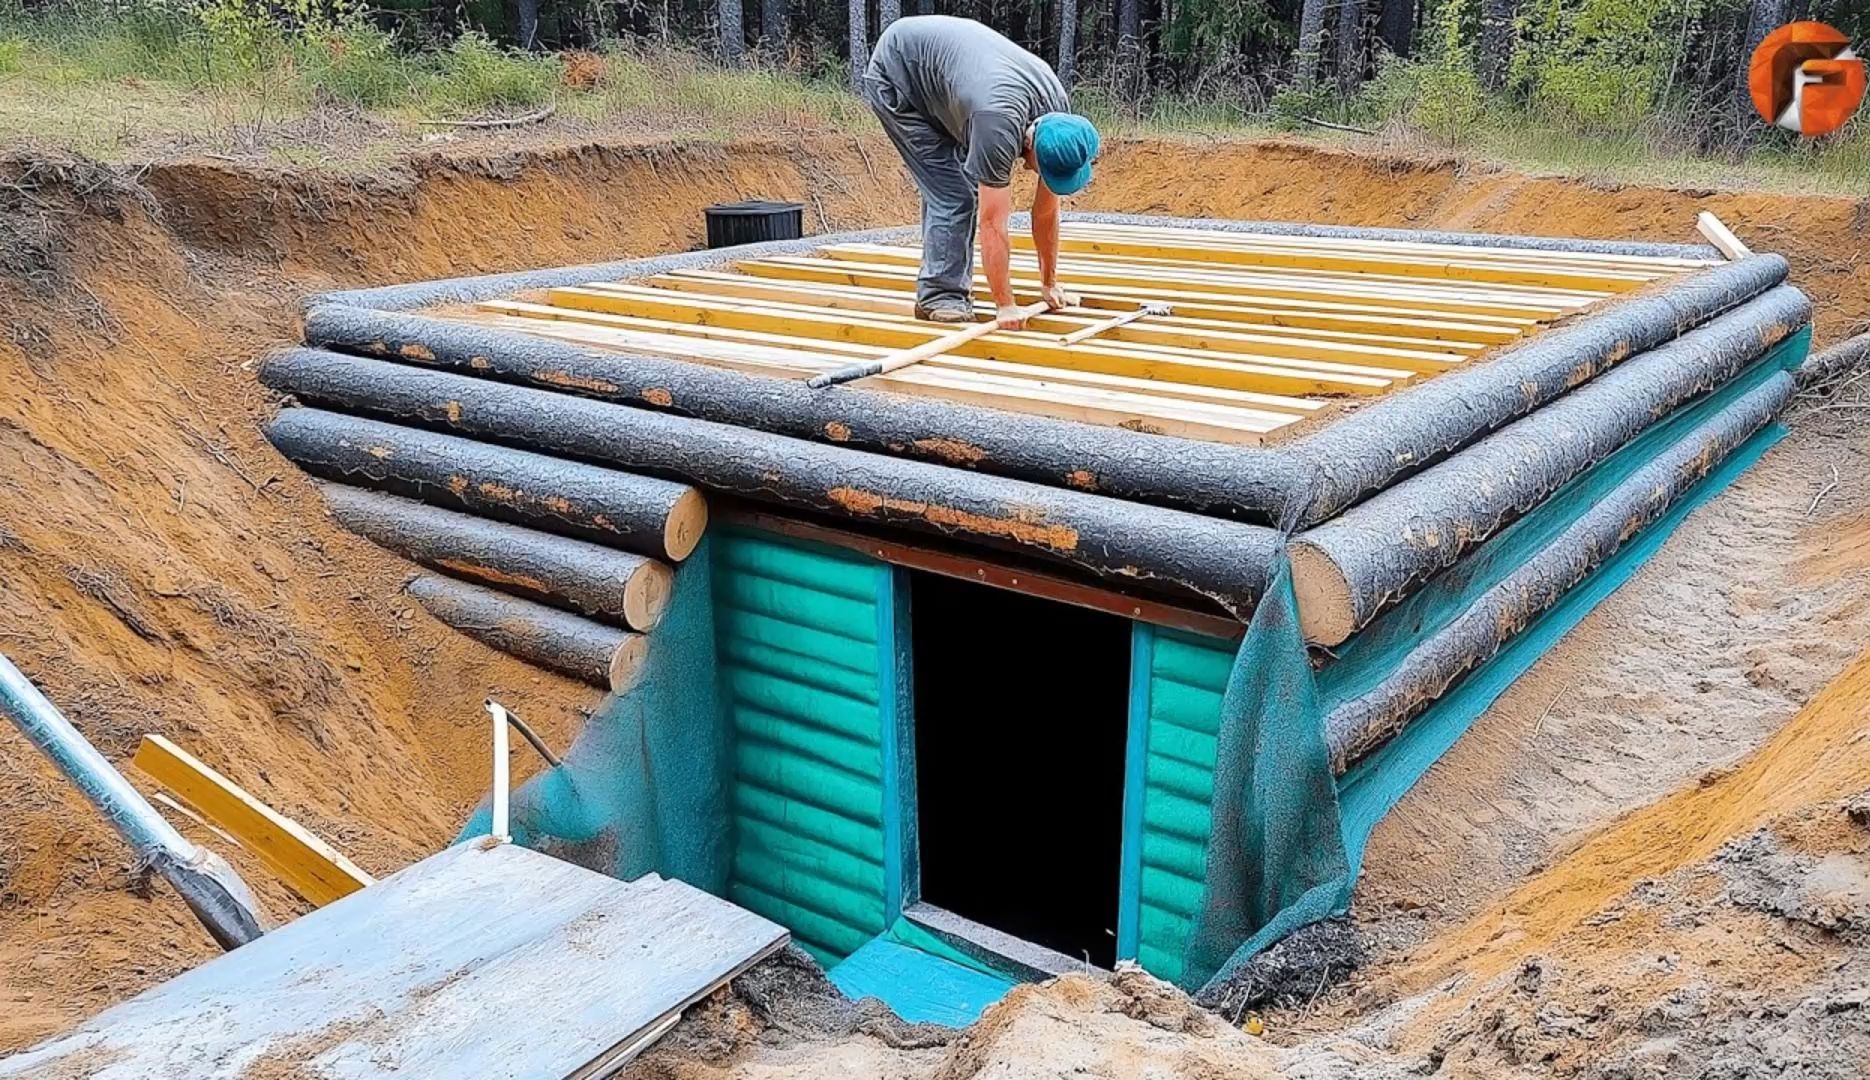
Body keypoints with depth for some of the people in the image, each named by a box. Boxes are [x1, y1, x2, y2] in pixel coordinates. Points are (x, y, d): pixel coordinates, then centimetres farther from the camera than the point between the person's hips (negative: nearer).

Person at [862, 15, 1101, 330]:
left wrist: (1049, 284, 0)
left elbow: (1047, 208, -5)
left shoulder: (1058, 115, -15)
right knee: (952, 191, -15)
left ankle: (952, 291, 14)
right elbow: (992, 223, -33)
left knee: (961, 186, 6)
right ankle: (940, 296, -9)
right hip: (895, 76, -8)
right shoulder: (999, 123, -38)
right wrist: (1005, 306, -29)